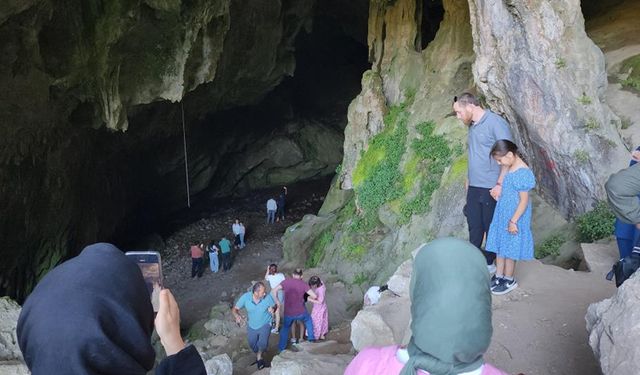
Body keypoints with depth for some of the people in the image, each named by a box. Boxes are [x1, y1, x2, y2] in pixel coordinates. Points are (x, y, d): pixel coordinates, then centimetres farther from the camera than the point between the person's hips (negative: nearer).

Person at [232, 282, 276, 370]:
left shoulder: (267, 297, -25)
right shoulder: (245, 297, -25)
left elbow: (274, 305, -6)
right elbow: (234, 309, -16)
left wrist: (272, 308, -30)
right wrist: (237, 316, -39)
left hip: (265, 324, -2)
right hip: (252, 326, 2)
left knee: (263, 343, -21)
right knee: (252, 344, 19)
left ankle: (259, 356, 13)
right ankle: (258, 356, 54)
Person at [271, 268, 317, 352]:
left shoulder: (286, 282, -3)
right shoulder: (303, 284, -8)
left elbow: (274, 291, -10)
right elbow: (314, 296, -12)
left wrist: (277, 302, 1)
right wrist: (310, 295, 11)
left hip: (288, 313, 2)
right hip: (301, 313, -1)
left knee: (285, 328, 29)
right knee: (308, 320, 32)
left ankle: (281, 347, 34)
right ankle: (311, 337, 37)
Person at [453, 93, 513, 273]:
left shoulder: (495, 122, -14)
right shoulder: (473, 126, 11)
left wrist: (500, 184, -20)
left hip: (491, 188, -7)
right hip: (474, 187, 7)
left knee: (490, 226, 6)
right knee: (474, 225, 12)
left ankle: (489, 263, 20)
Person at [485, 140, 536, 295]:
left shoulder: (522, 172, -22)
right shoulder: (510, 168, 5)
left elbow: (524, 200, -21)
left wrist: (513, 221, -20)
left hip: (513, 217, -8)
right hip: (502, 215, 8)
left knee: (509, 248, 5)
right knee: (500, 245, 15)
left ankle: (509, 280, 20)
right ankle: (499, 276, 27)